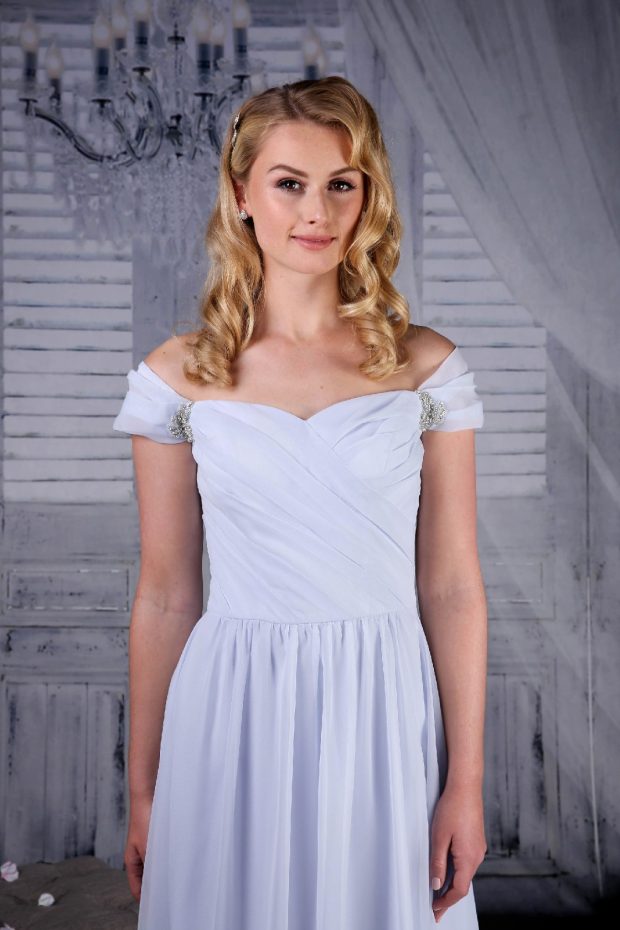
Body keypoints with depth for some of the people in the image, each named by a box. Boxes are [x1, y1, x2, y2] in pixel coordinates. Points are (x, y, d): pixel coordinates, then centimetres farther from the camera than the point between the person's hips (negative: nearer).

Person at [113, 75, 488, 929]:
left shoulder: (426, 367, -2)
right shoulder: (178, 376, -2)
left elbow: (452, 589, -2)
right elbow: (165, 598, 2)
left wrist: (466, 784, -2)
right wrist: (144, 789, 5)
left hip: (384, 716, 0)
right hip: (233, 723, 0)